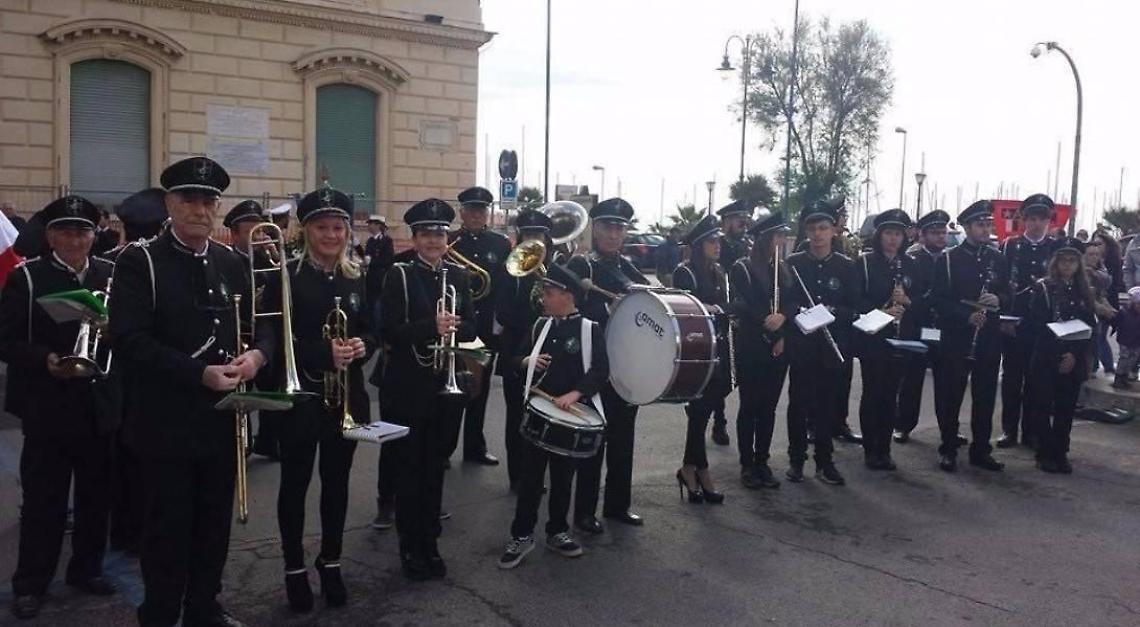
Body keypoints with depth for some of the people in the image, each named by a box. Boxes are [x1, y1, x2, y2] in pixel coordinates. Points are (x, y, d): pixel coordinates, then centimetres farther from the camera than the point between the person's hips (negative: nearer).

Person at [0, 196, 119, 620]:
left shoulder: (111, 275, 5)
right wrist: (45, 360, -23)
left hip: (100, 406, 3)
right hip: (47, 408, -3)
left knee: (96, 496, 13)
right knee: (43, 501, 5)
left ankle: (87, 569, 30)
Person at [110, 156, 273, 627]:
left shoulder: (232, 263, 7)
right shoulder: (139, 262, -8)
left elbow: (261, 322, 9)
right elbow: (129, 341, -17)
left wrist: (258, 353, -14)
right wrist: (200, 373, -24)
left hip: (224, 416, 5)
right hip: (168, 420, -5)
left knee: (215, 523, 16)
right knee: (169, 529, 7)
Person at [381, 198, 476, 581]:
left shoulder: (459, 276, 8)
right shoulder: (399, 276, -4)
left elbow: (470, 329, 6)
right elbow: (389, 331, -12)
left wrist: (454, 327, -16)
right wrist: (431, 327, -26)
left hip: (448, 385, 4)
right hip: (409, 387, -4)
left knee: (435, 467, 12)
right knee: (409, 468, 6)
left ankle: (429, 543, 24)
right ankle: (410, 547, 18)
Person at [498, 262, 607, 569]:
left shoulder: (590, 329, -7)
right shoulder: (540, 325, 7)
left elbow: (601, 370, -14)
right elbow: (515, 360, 13)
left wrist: (574, 393, -28)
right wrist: (527, 362, -10)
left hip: (572, 414, -3)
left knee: (563, 476, 11)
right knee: (530, 474, 6)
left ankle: (557, 532, 27)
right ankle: (522, 535, 16)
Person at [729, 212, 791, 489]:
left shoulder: (782, 270, 12)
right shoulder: (742, 268, -5)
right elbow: (742, 305, -14)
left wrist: (782, 318, -10)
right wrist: (767, 321, -20)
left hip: (778, 348, 5)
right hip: (751, 347, -5)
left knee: (769, 406, 8)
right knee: (749, 406, 1)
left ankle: (762, 461, 17)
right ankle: (747, 464, 9)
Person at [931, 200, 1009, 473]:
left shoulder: (997, 259, 9)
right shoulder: (948, 259, -3)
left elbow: (1008, 295, 13)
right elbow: (939, 299, -9)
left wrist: (998, 300, -10)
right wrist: (967, 316, -21)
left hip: (989, 339, 4)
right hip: (955, 339, -4)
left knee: (985, 397, 9)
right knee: (950, 396, 3)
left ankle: (981, 450, 21)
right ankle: (948, 449, 15)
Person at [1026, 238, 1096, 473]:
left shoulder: (1084, 292, 10)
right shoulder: (1043, 288, -2)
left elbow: (1090, 328, 4)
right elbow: (1037, 326, -8)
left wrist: (1074, 355, -9)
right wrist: (1059, 355, -13)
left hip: (1075, 362, 3)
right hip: (1047, 360, -3)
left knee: (1066, 408, 6)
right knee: (1044, 406, 0)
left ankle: (1060, 453, 16)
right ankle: (1045, 454, 9)